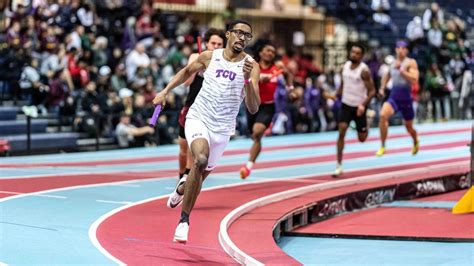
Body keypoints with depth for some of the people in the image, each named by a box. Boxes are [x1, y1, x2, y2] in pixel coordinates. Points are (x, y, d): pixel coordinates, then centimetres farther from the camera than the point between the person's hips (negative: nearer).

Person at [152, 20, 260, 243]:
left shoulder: (251, 66, -7)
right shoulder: (210, 56, -1)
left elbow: (253, 109, -16)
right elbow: (187, 71, 21)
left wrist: (247, 80, -29)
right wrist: (165, 91, 13)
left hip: (222, 129, 2)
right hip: (198, 118, -2)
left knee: (203, 173, 15)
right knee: (201, 159, -28)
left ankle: (183, 187, 53)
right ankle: (184, 220, -19)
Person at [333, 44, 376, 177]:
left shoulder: (364, 70, -16)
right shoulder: (345, 66, 1)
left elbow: (372, 91, -16)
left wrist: (364, 105, -28)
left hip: (359, 107, -3)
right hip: (346, 105, 3)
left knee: (362, 138, 8)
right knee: (341, 132, -15)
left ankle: (366, 129, 47)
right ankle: (339, 165, -12)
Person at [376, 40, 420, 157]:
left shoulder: (411, 63, -6)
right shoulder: (392, 63, 9)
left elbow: (414, 79, -20)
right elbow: (387, 76, 28)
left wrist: (401, 70, -25)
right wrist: (382, 88, 14)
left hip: (406, 98, -2)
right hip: (393, 97, 3)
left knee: (409, 126, 13)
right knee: (383, 115, -27)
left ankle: (416, 142, 49)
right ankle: (382, 146, -21)